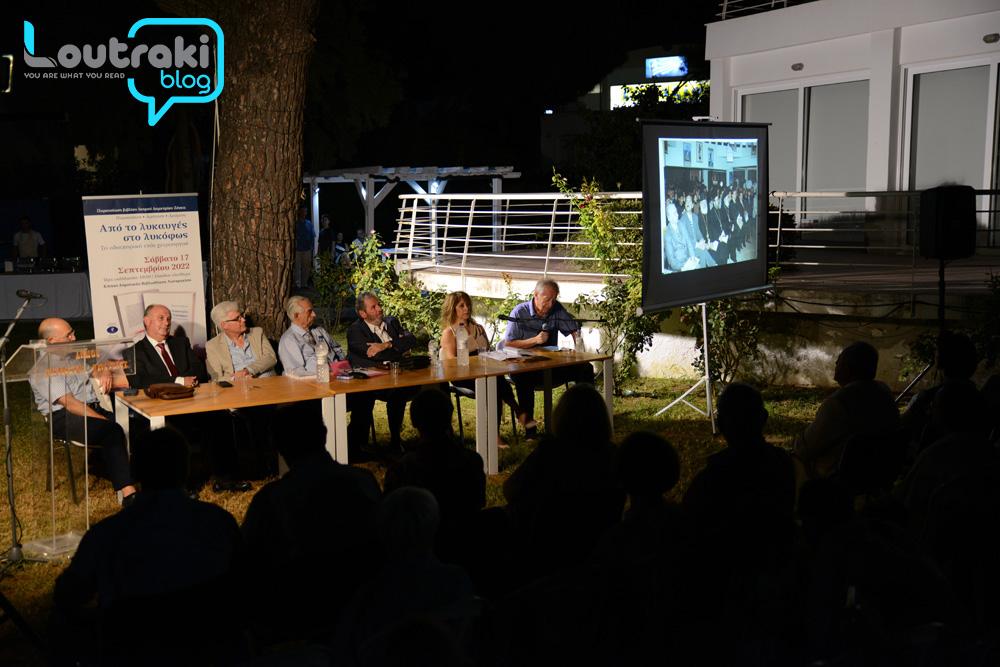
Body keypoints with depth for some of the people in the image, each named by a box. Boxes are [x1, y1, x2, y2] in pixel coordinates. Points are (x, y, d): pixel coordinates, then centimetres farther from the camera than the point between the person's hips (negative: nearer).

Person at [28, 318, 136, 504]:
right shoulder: (44, 370, -7)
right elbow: (70, 404, -16)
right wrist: (104, 420, -22)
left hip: (93, 408, 7)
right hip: (64, 419, -7)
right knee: (112, 431, -34)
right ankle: (128, 492, -37)